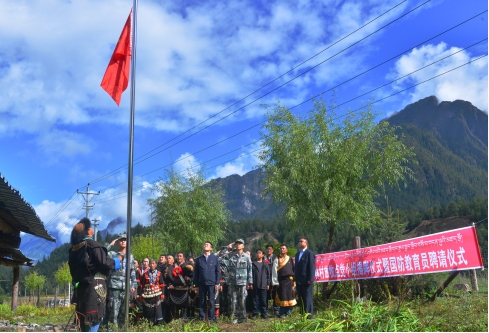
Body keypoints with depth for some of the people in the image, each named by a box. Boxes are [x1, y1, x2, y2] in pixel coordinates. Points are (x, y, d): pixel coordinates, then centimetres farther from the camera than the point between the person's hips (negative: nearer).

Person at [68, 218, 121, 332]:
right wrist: (117, 260, 0)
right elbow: (104, 263, -16)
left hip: (80, 287, 8)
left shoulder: (73, 249, 12)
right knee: (94, 319, -5)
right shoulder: (93, 246, -13)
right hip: (94, 287, -8)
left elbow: (73, 270, 17)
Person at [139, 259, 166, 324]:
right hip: (147, 295, 1)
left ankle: (159, 321, -9)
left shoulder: (159, 274, 6)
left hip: (156, 294, -1)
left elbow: (162, 285, 7)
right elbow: (142, 285, 9)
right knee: (148, 309, 3)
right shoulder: (145, 274, 6)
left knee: (157, 308, -10)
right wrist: (141, 295, 6)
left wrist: (162, 294, 0)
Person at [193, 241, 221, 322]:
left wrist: (217, 283, -2)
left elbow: (218, 272, 7)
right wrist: (196, 285, 5)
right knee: (202, 302, 4)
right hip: (201, 284, 1)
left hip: (211, 284, -1)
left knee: (211, 302, 2)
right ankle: (202, 319, 12)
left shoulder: (215, 258, 7)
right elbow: (195, 273, 10)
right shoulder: (199, 259, 9)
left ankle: (211, 319, 11)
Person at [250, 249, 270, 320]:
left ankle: (264, 314, 14)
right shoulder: (253, 264, 3)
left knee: (263, 301, 4)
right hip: (255, 286, -1)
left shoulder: (265, 264, 8)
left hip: (263, 286, 1)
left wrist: (268, 284, 6)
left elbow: (268, 274, 11)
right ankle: (255, 314, 11)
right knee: (255, 300, 3)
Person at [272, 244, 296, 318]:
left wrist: (294, 280, 4)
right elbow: (274, 271, 2)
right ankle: (282, 312, 9)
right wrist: (275, 282, -5)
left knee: (289, 295, 3)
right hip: (281, 280, -1)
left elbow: (294, 269, 12)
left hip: (289, 280, 2)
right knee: (282, 296, -1)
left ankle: (288, 311, 16)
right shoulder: (277, 260, 6)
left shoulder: (290, 259, 12)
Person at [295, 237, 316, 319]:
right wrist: (296, 279, 14)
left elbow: (312, 267, -11)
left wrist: (310, 279, -17)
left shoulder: (310, 253, -6)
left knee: (308, 299, -3)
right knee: (301, 300, 11)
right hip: (299, 282, 8)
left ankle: (309, 316, 3)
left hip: (307, 282, -8)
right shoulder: (297, 254, 19)